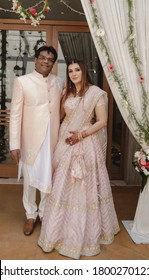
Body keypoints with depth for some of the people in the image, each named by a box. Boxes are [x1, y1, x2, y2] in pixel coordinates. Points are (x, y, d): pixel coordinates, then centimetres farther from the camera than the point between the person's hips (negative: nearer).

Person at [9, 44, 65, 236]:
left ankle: (45, 213, 35)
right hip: (31, 140, -2)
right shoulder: (22, 82, -5)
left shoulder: (60, 83, 5)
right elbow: (15, 115, -7)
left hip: (53, 140, 3)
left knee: (48, 179, 14)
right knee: (30, 180, 11)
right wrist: (14, 145, -11)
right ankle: (31, 215, 32)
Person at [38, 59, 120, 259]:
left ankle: (87, 231, 22)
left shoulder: (96, 93, -5)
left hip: (86, 143, -5)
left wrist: (81, 135, -16)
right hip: (66, 142, 5)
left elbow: (102, 121, -9)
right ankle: (63, 228, 27)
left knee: (86, 187, 3)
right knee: (62, 185, 8)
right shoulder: (67, 92, 11)